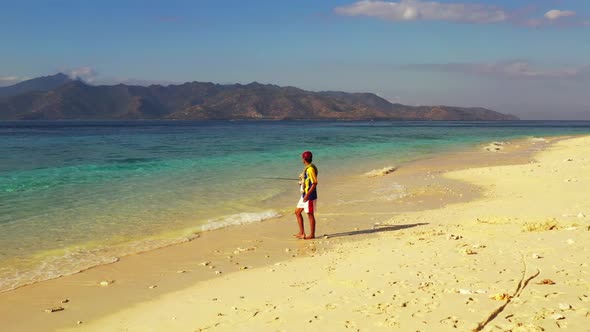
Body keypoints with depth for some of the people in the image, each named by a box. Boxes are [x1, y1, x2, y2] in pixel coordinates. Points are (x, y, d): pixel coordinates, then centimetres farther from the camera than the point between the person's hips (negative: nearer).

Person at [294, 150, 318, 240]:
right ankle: (301, 233, 18)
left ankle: (312, 235, 10)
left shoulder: (310, 169, -19)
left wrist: (307, 195, -23)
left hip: (310, 196, -10)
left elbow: (315, 183, -22)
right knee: (297, 212, 13)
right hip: (304, 195, 10)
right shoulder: (306, 168, 11)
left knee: (310, 214, -1)